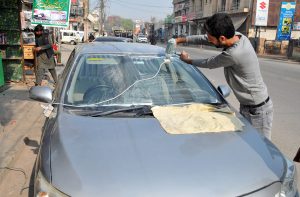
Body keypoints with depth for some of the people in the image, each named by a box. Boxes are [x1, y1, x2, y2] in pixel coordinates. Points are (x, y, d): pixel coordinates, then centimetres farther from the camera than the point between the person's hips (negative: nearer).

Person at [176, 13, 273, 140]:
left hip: (258, 110, -9)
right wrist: (181, 40, 7)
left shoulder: (234, 54, -32)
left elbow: (208, 63, -13)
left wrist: (187, 60, 5)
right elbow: (205, 39, 8)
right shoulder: (237, 35, -6)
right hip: (246, 105, 9)